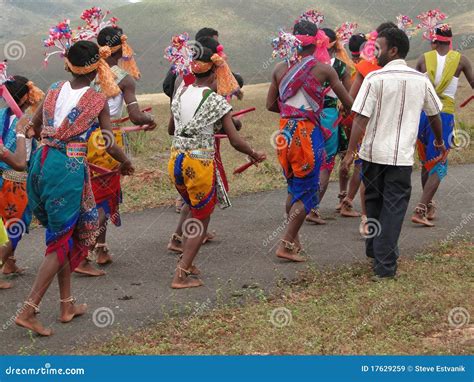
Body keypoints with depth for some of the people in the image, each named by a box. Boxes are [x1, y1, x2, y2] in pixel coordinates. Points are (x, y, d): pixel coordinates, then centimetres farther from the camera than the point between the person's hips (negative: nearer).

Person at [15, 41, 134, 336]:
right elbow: (110, 146, -7)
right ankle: (29, 311, -3)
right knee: (62, 241, 3)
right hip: (70, 169, -6)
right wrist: (126, 164, 12)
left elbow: (34, 127, 20)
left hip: (42, 163, 6)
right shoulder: (98, 100, -6)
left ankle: (68, 305, 27)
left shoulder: (55, 90, 9)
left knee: (61, 233, 19)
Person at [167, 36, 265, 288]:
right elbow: (235, 141, -14)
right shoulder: (216, 100, -12)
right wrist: (254, 155, 3)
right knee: (201, 219, 9)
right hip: (200, 163, -6)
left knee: (194, 209, 27)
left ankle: (185, 262, 28)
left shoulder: (181, 93, 5)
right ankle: (182, 275, 5)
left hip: (176, 160, 6)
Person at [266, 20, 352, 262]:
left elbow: (270, 105, 9)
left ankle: (294, 239, 28)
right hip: (308, 132, -5)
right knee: (306, 192, 3)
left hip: (285, 132, 5)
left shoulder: (280, 68, 5)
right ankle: (285, 245, -2)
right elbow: (348, 103, -2)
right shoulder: (323, 69, -6)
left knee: (293, 188, 20)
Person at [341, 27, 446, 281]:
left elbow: (361, 119, -12)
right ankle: (385, 266, -1)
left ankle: (374, 249, 35)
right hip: (402, 156, 1)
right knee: (393, 208, 3)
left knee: (373, 202, 19)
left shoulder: (375, 78, -8)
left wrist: (350, 152, -8)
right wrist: (440, 141, 33)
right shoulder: (420, 80, 3)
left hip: (372, 153, -1)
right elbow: (434, 115, 16)